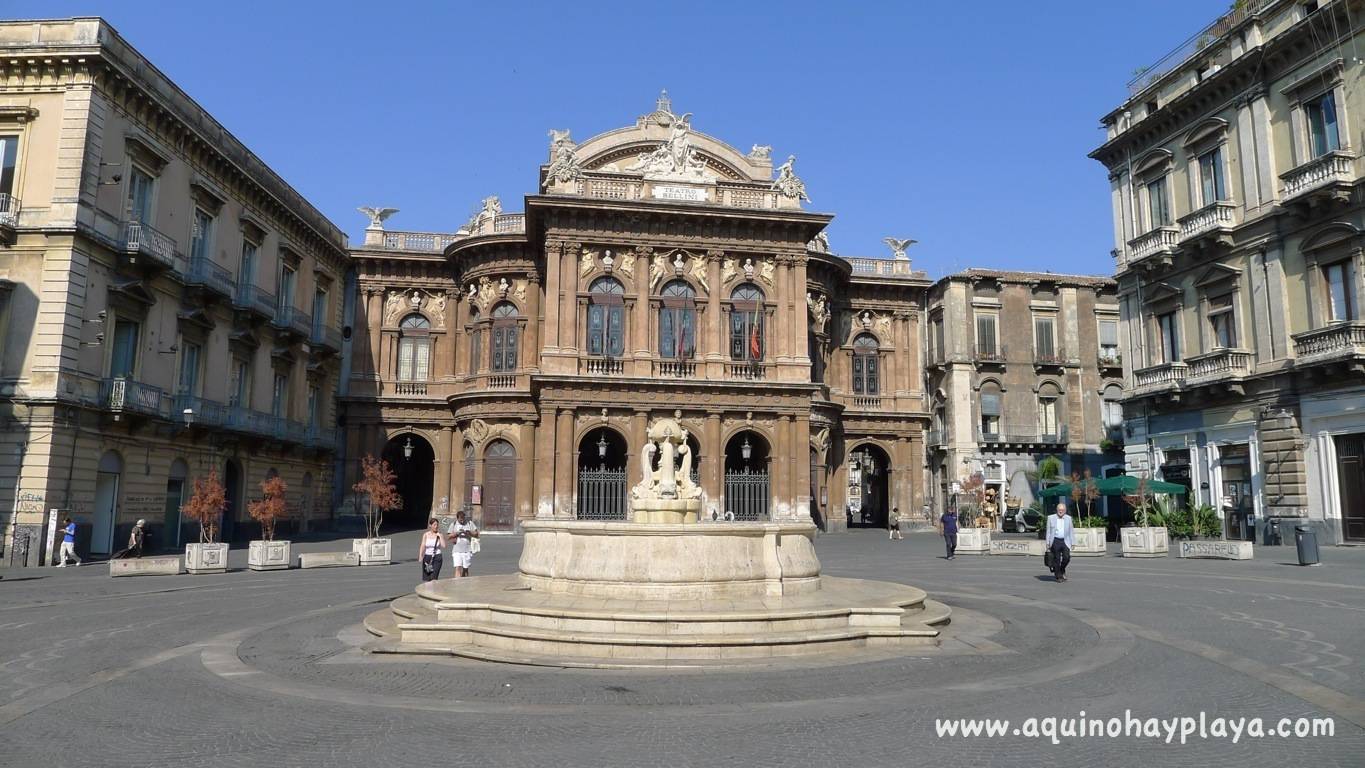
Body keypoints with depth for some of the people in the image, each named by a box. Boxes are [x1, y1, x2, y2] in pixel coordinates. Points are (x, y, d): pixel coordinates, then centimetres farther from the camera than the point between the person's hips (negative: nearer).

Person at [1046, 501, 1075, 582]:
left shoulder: (1068, 518, 9)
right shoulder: (1051, 518, 5)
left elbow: (1071, 531, 10)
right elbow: (1048, 531, 6)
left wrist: (1073, 543, 5)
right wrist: (1048, 543, 1)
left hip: (1065, 541, 1)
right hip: (1055, 541, -1)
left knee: (1066, 557, -13)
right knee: (1056, 559, 1)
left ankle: (1062, 570, 15)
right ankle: (1058, 576, 11)